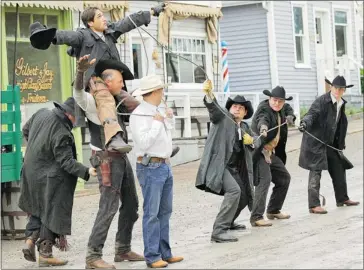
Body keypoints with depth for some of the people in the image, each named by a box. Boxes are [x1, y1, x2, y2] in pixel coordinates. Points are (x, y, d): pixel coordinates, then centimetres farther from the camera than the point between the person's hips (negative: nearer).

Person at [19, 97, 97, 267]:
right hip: (49, 179, -8)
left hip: (31, 173, 8)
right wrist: (86, 172, -27)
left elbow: (25, 130, 13)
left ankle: (30, 239, 10)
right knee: (51, 213, 3)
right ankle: (45, 253, 7)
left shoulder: (42, 114, -4)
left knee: (38, 209, 22)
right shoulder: (61, 133, -26)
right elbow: (66, 161, -25)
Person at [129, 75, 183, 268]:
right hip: (150, 167, -9)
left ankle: (165, 253, 17)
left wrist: (170, 118, 15)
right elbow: (143, 143, -23)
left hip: (165, 166, 9)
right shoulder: (139, 114, -13)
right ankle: (152, 257, -4)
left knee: (165, 212, 11)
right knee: (152, 213, -7)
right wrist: (157, 123, -15)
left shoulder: (159, 111, 12)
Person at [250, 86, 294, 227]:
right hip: (259, 152, -10)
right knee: (264, 179, -24)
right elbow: (262, 119, -41)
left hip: (269, 152, 10)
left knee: (284, 177, 18)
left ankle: (273, 210, 30)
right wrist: (263, 128, -61)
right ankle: (256, 217, -27)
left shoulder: (279, 111, 11)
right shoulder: (264, 109, -16)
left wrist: (288, 119, 19)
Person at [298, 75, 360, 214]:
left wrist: (340, 143, 19)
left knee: (339, 168, 15)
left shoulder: (341, 104, 10)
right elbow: (311, 114, -25)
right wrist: (305, 123, -46)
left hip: (330, 143, 8)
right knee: (315, 172, -8)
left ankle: (342, 198, 31)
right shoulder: (322, 101, -14)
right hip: (316, 142, -8)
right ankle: (314, 205, -7)